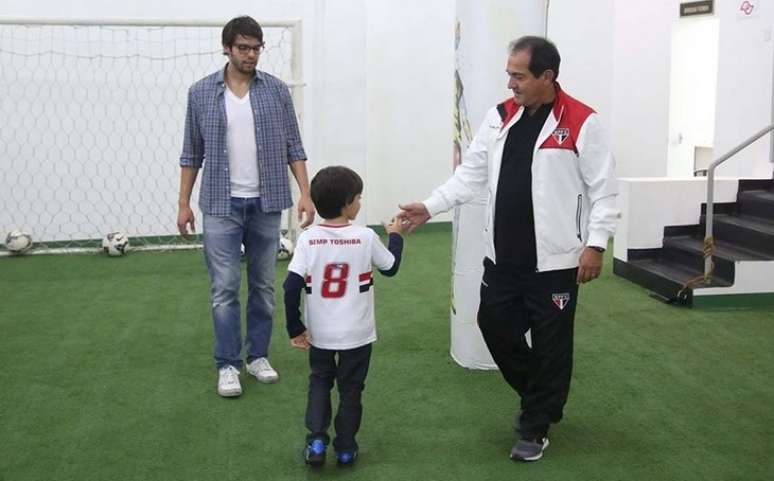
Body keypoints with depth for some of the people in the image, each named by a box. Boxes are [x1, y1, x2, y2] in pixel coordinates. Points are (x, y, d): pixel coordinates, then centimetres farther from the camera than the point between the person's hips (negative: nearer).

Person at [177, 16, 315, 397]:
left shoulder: (277, 90, 1)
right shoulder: (201, 93, 1)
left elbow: (293, 147, 3)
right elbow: (192, 153, 6)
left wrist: (305, 193, -6)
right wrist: (184, 203, 3)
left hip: (266, 204, 1)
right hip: (221, 205, -1)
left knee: (263, 286, 10)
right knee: (225, 288, -2)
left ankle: (258, 356, 22)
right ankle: (228, 365, 6)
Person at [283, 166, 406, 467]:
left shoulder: (307, 239, -10)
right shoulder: (366, 237, -11)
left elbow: (292, 287, -14)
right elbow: (391, 268, 5)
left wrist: (295, 329, -4)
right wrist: (395, 236, 22)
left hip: (319, 334, 1)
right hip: (357, 334, -1)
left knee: (319, 382, 21)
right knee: (351, 389, 15)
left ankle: (316, 441, 9)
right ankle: (345, 449, 22)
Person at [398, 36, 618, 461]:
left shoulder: (581, 123, -10)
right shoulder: (499, 117, 6)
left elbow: (603, 190, -7)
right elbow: (471, 173, 9)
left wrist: (595, 244, -13)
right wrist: (430, 206, -1)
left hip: (554, 259, -5)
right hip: (502, 255, 6)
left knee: (549, 345, 5)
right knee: (494, 325, 12)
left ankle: (535, 427, 21)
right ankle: (539, 394, 37)